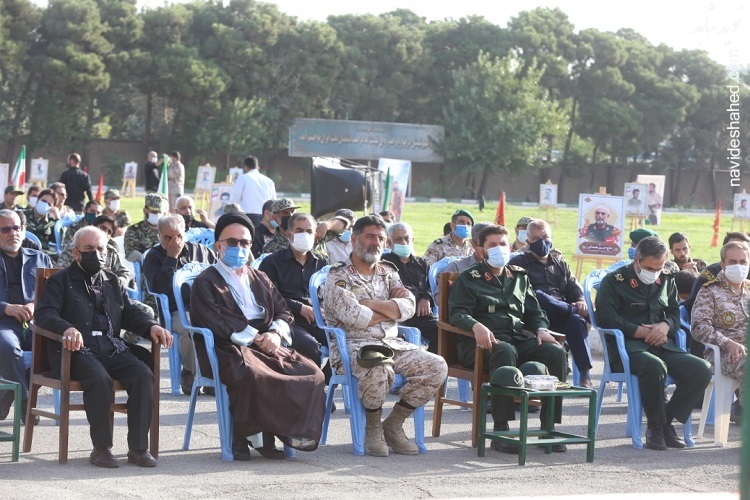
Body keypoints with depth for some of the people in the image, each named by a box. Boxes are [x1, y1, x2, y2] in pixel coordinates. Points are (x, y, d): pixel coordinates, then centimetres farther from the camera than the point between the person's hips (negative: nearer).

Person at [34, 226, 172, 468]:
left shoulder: (112, 282, 26)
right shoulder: (60, 281, 10)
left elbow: (129, 312, 20)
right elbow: (44, 314, -5)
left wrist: (151, 327, -2)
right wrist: (67, 328, -27)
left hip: (111, 347, 5)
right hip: (77, 349, -4)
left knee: (143, 374, -24)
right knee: (99, 378, -35)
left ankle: (138, 447, -21)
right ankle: (101, 447, -25)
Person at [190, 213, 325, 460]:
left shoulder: (260, 279, 27)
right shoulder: (206, 283, 6)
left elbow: (283, 312, 18)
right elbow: (218, 323, -9)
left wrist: (276, 333, -5)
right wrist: (256, 338, -15)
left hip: (268, 344, 6)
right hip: (230, 349, -6)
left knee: (312, 373, -18)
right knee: (252, 374, -40)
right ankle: (239, 439, -24)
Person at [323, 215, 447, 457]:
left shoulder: (387, 272, 19)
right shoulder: (338, 275, 0)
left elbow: (408, 307, 3)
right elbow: (352, 316, -15)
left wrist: (371, 304, -9)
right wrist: (390, 310, -1)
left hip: (392, 344, 7)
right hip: (353, 344, -6)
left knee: (437, 367, -14)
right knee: (379, 369, -39)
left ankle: (393, 425, -2)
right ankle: (372, 426, -11)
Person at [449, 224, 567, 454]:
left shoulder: (520, 277, 27)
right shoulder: (470, 278, 11)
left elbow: (534, 312, 27)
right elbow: (458, 313, -3)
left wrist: (541, 329, 4)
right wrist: (476, 326, -25)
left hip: (519, 338, 5)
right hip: (485, 341, -5)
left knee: (556, 352, -24)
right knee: (505, 351, -40)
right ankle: (500, 431, -42)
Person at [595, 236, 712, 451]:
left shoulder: (667, 281, 21)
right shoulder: (614, 281, 2)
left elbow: (675, 313, 23)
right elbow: (605, 317, -10)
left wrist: (665, 325, -3)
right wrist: (642, 332, -14)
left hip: (662, 344, 6)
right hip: (628, 346, -6)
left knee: (702, 369, -19)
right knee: (655, 366, -39)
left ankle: (666, 422, -5)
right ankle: (655, 427, -18)